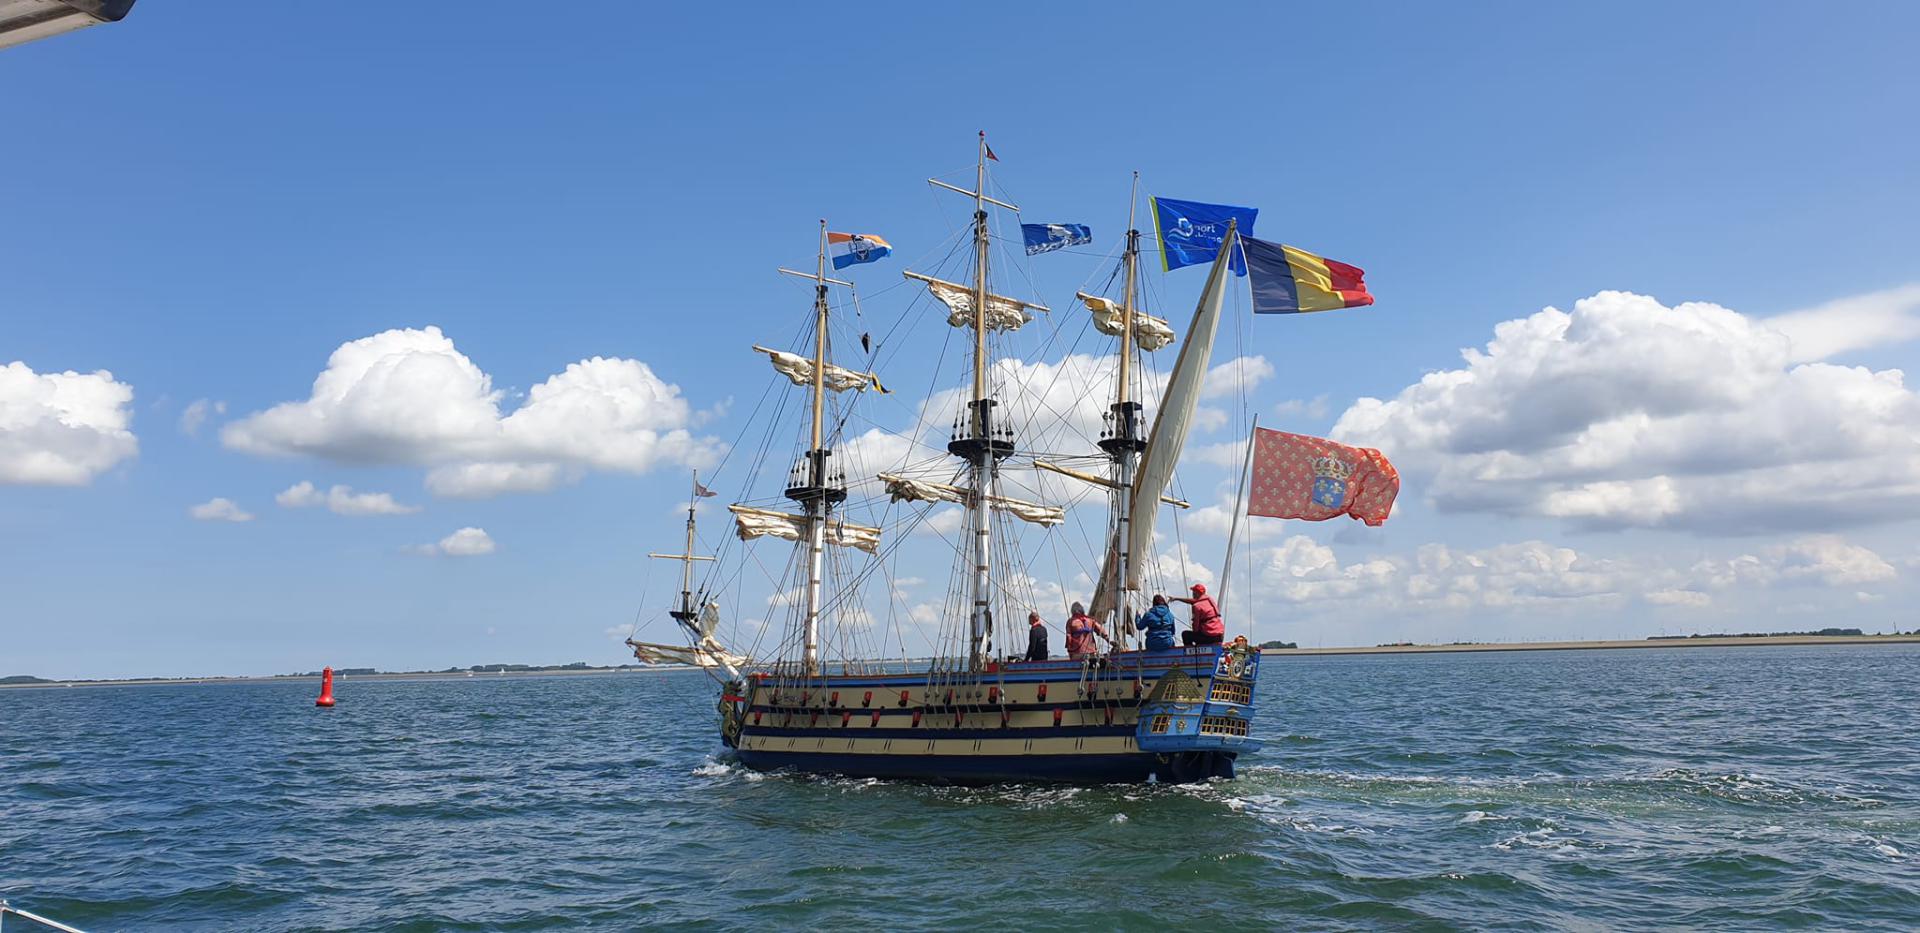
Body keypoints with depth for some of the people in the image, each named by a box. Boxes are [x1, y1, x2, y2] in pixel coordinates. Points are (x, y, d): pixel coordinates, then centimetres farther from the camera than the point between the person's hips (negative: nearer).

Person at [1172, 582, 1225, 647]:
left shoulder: (1196, 606, -11)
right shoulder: (1210, 599, 12)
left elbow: (1196, 625, -8)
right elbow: (1194, 601, 27)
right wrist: (1177, 598, 33)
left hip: (1209, 637, -7)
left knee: (1185, 634, 9)